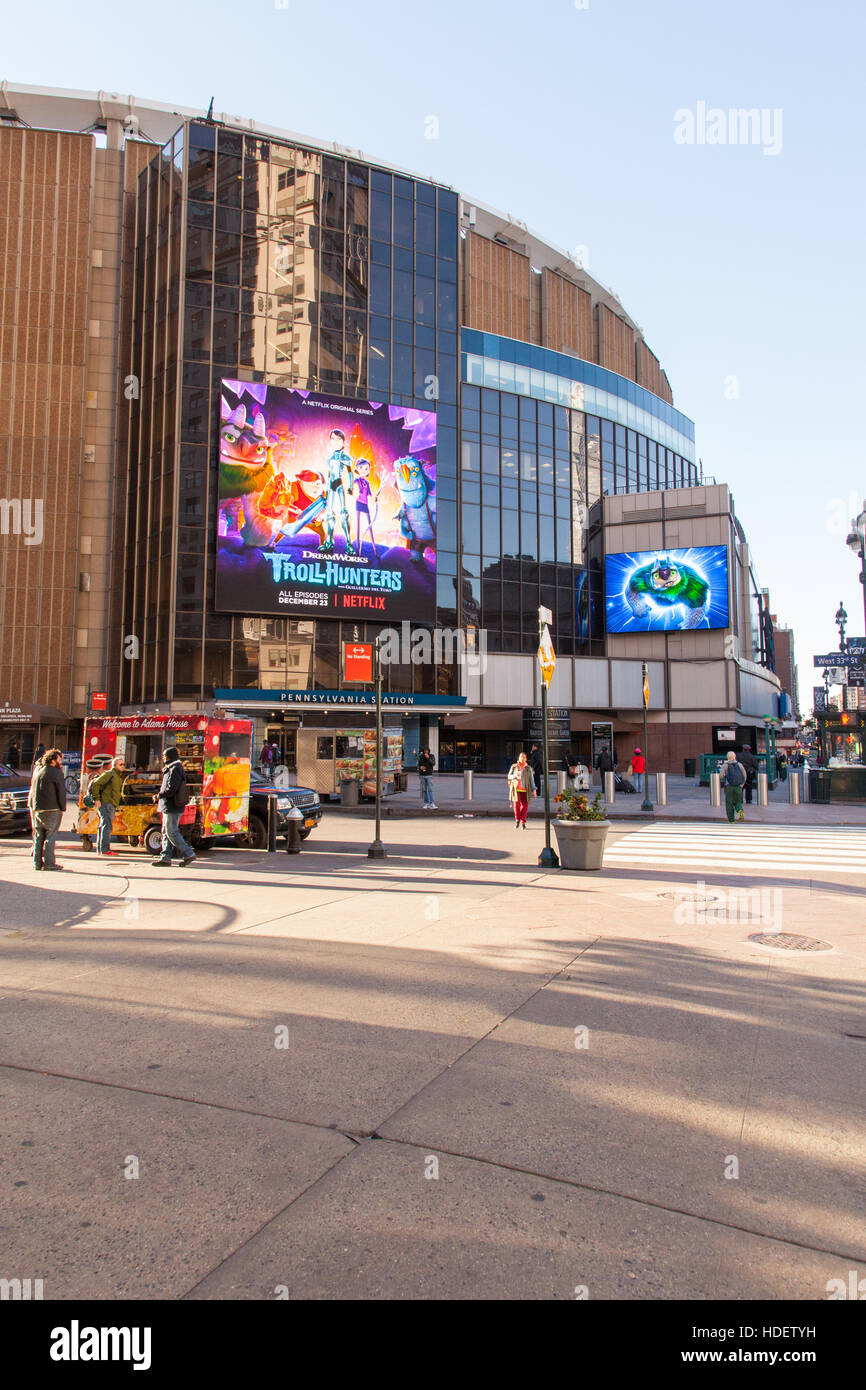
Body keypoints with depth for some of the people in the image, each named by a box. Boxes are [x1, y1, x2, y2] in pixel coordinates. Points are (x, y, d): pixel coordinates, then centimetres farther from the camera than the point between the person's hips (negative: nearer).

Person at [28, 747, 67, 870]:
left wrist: (32, 806, 21)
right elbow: (61, 792, -10)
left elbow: (32, 790, 19)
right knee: (50, 836, -3)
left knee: (38, 836, 12)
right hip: (51, 809, -7)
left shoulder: (38, 771, 14)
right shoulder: (57, 773, -10)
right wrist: (62, 808, -3)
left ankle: (37, 862, 14)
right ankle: (49, 863, -3)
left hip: (35, 808, 7)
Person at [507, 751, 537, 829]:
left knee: (525, 805, -5)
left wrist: (534, 790, -4)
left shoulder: (528, 768, 6)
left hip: (525, 789, 0)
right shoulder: (514, 766, 6)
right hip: (516, 788, 0)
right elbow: (509, 776, 6)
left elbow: (531, 779, 4)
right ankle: (517, 820, 8)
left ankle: (523, 822, 6)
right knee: (516, 804, -9)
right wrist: (515, 776, -16)